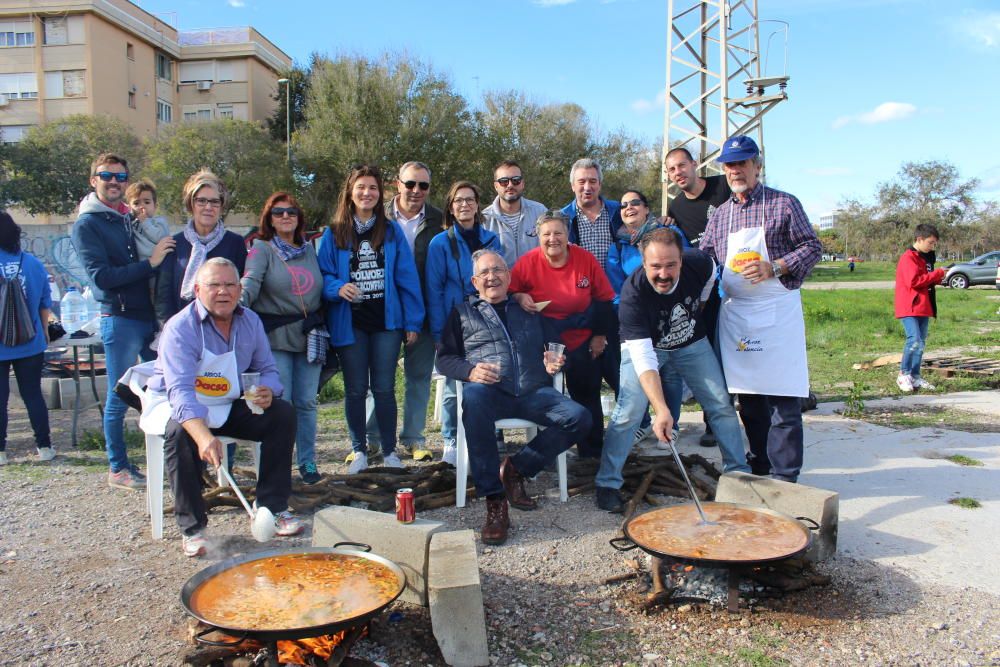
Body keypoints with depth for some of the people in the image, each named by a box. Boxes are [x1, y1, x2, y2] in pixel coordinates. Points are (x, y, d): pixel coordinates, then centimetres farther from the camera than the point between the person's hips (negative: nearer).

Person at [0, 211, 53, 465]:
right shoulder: (33, 263, -3)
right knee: (33, 394, 10)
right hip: (30, 344, 2)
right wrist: (44, 331, 17)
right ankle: (44, 446, 12)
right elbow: (45, 303, 3)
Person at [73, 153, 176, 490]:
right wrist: (149, 263, -18)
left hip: (151, 316, 6)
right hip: (120, 320, -6)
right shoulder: (87, 224, -5)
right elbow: (102, 276, -15)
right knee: (119, 398, 3)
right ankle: (118, 468, 15)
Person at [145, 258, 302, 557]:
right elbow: (180, 391, -35)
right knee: (180, 432, -37)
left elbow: (267, 370, 3)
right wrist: (203, 435, -53)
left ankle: (272, 507, -8)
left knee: (283, 414, -14)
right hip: (177, 406, -5)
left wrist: (267, 390, -24)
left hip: (228, 406, 5)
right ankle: (191, 527, -23)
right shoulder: (181, 328, -23)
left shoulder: (250, 322, -3)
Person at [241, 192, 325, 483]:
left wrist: (322, 328, 8)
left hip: (309, 335, 4)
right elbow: (251, 280, -17)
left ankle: (307, 461, 19)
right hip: (276, 337, -4)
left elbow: (321, 287, 16)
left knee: (306, 402, 8)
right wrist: (239, 301, -37)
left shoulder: (309, 249, 14)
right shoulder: (262, 249, 1)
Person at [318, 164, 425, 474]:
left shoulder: (392, 231, 5)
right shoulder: (334, 234, 2)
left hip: (386, 321, 0)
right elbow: (323, 275, 3)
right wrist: (337, 288, -20)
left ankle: (389, 451, 18)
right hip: (349, 323, 0)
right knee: (355, 390, 8)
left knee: (384, 388, 5)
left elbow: (407, 277, 3)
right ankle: (359, 451, 22)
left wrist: (412, 321, -2)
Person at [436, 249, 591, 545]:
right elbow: (445, 357, 14)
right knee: (473, 397, -40)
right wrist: (470, 370, -8)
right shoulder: (462, 313, 22)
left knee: (579, 418, -25)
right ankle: (495, 503, -35)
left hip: (534, 392, 3)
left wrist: (554, 361, 2)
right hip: (491, 392, -2)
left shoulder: (529, 311, 27)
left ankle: (516, 468, -7)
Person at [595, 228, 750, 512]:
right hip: (644, 347, -4)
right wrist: (661, 410, -48)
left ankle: (739, 473, 20)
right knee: (629, 411, -18)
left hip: (692, 344, 4)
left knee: (722, 405, 2)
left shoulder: (699, 264, -25)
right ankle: (607, 483, -7)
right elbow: (643, 358, -40)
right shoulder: (632, 294, -35)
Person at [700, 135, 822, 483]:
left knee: (782, 399, -5)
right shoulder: (720, 214, 15)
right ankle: (760, 467, 22)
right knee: (748, 397, 10)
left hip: (776, 311, -5)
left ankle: (785, 476, 3)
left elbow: (812, 246, -2)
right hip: (735, 314, 5)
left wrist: (774, 268, -16)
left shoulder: (784, 203, 1)